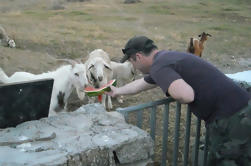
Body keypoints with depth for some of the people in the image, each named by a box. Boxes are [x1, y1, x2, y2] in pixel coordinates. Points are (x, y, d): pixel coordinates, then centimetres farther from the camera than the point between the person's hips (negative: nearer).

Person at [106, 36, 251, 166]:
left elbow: (186, 95, -32)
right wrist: (117, 91, 49)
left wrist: (174, 92, -8)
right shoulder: (167, 58, 17)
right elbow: (142, 84, 35)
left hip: (231, 120, -10)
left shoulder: (158, 66, -14)